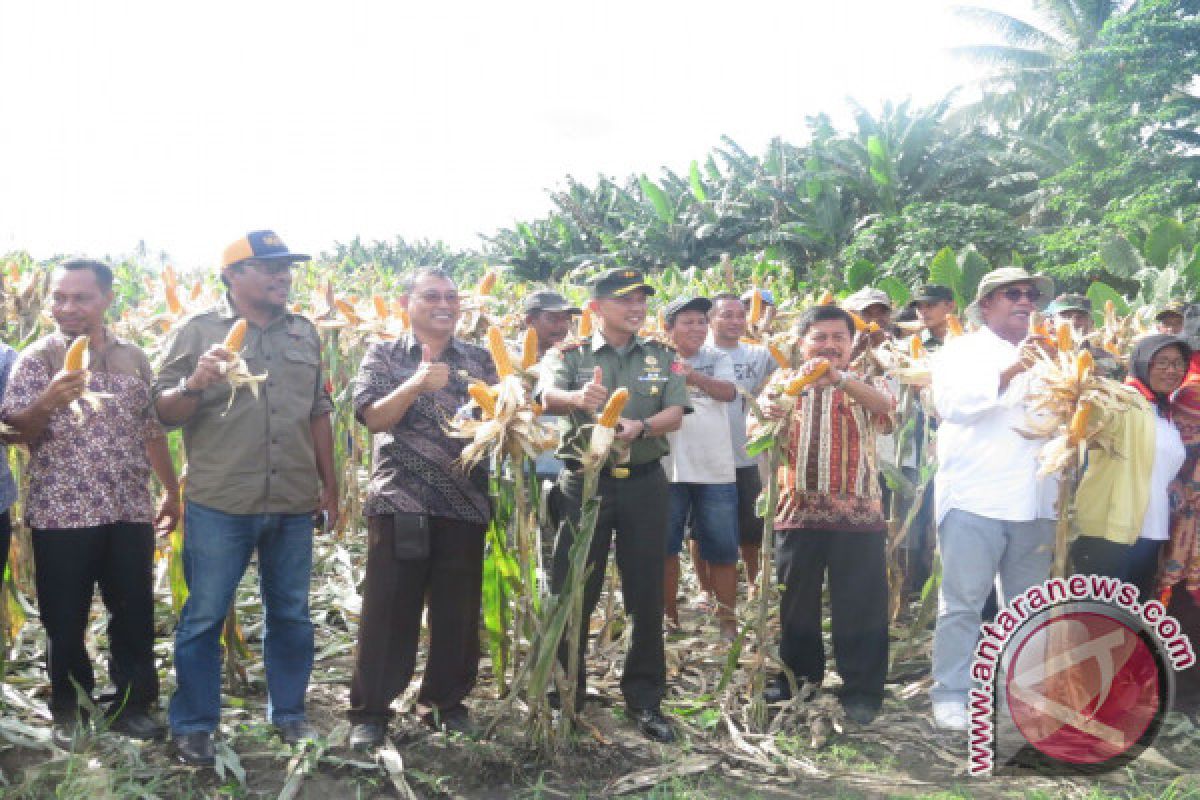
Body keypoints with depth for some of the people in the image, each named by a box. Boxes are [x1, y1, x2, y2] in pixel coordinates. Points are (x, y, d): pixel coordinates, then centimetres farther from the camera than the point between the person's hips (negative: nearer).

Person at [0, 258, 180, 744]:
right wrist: (46, 403, -28)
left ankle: (131, 707, 24)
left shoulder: (134, 358, 8)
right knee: (65, 622, 7)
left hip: (130, 512, 3)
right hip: (62, 514, -3)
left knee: (136, 616, 9)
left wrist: (171, 491, 14)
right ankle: (69, 714, 23)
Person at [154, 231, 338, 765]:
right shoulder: (197, 332, -1)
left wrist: (329, 487, 14)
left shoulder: (305, 334, 12)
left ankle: (288, 712, 27)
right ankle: (193, 725, 18)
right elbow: (164, 412, -1)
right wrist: (196, 383, -22)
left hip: (294, 502, 4)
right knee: (204, 616, 4)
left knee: (290, 613, 12)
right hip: (220, 504, -4)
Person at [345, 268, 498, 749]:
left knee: (458, 611, 8)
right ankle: (370, 709, 13)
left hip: (465, 503, 3)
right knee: (389, 609, 1)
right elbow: (372, 418, -8)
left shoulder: (478, 359, 13)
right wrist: (416, 385, -22)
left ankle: (445, 701, 23)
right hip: (400, 501, -3)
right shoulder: (384, 356, 5)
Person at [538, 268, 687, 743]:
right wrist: (577, 398, -43)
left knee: (647, 595, 5)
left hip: (644, 484, 2)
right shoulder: (570, 356, 0)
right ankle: (565, 696, 18)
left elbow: (675, 415, -4)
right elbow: (548, 397, -20)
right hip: (584, 483, -1)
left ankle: (645, 699, 18)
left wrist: (640, 426, -25)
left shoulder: (661, 357, 7)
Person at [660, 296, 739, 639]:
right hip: (667, 467, 0)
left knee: (722, 549, 3)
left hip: (715, 470, 1)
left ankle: (727, 620, 12)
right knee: (665, 546, 7)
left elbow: (728, 392, -14)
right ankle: (670, 616, 20)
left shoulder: (717, 358, 5)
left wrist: (694, 377, -33)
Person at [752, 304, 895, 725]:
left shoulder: (864, 383, 7)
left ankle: (861, 688, 12)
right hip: (798, 508, 1)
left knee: (861, 603, 1)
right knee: (794, 599, 11)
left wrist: (839, 379, -36)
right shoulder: (784, 382, 10)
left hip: (858, 511, -1)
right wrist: (766, 415, -27)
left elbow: (885, 403, -17)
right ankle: (797, 671, 29)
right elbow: (755, 436, -2)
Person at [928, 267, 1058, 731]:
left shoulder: (1042, 356, 21)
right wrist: (1009, 372, -23)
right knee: (963, 602, -5)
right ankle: (951, 694, 1)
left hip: (1033, 500, 5)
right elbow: (953, 403, -13)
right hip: (975, 499, -5)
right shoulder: (961, 351, 5)